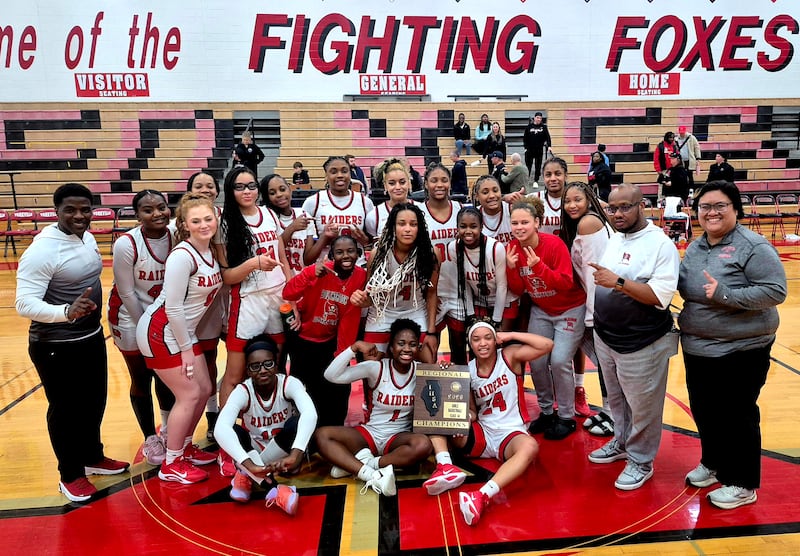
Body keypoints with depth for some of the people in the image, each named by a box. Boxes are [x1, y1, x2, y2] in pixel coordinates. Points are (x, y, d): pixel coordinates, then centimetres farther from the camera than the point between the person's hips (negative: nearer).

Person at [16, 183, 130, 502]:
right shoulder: (42, 250, -23)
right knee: (65, 410, 9)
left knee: (94, 402, 21)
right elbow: (24, 304, -26)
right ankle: (71, 475, 29)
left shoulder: (87, 238, 2)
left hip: (92, 338, 8)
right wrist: (67, 311, -43)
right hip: (56, 347, -8)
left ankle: (93, 457, 43)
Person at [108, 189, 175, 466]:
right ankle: (150, 439, 30)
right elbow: (127, 293, -17)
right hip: (133, 320, -3)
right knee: (142, 381, 10)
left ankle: (168, 428, 38)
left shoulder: (175, 235, -13)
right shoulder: (126, 244, -23)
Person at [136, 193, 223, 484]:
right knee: (189, 395, -3)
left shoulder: (212, 251, 1)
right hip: (161, 333, -8)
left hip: (184, 331, 8)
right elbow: (172, 308, -23)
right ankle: (171, 465, 14)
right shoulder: (182, 256, -23)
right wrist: (186, 348, -16)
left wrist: (189, 343, 7)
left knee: (204, 389, 11)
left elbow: (213, 291, 8)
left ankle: (185, 447, 32)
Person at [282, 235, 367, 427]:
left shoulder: (361, 276, -11)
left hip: (329, 341, 3)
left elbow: (351, 317, -7)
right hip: (302, 338, -3)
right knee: (309, 387, 5)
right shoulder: (320, 270, -20)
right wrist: (311, 274, -44)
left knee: (339, 387, 3)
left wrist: (341, 352, -5)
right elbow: (287, 294, -29)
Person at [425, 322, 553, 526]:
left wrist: (510, 335, -12)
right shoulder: (467, 371, 3)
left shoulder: (510, 356, -5)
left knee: (530, 447, -39)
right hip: (480, 434, 4)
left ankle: (482, 496, -54)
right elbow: (472, 412, 6)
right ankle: (445, 467, -32)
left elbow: (547, 345, -16)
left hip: (510, 435, -3)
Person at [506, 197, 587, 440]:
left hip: (570, 310, -5)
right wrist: (511, 268, -23)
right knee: (536, 362, 1)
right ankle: (546, 411, 23)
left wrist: (538, 266, -36)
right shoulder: (513, 248, -9)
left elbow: (566, 283, -25)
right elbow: (518, 290, -5)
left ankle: (566, 417, 9)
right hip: (540, 311, 5)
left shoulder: (554, 244, -23)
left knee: (559, 361, -11)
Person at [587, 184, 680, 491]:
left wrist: (618, 281, -30)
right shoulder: (614, 239, 8)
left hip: (641, 345, -7)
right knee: (617, 399, 23)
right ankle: (621, 442, 43)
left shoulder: (661, 244, -16)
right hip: (606, 337, 7)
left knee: (642, 407, 8)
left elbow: (660, 296, -24)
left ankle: (641, 461, 26)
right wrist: (596, 320, 14)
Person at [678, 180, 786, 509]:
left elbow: (775, 291, -19)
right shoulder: (694, 248, 7)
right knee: (704, 411, 18)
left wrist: (726, 295, -28)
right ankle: (713, 463, 40)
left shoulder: (752, 246, -14)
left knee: (737, 417, 6)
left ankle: (742, 484, 23)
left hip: (741, 351, -6)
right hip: (697, 350, 7)